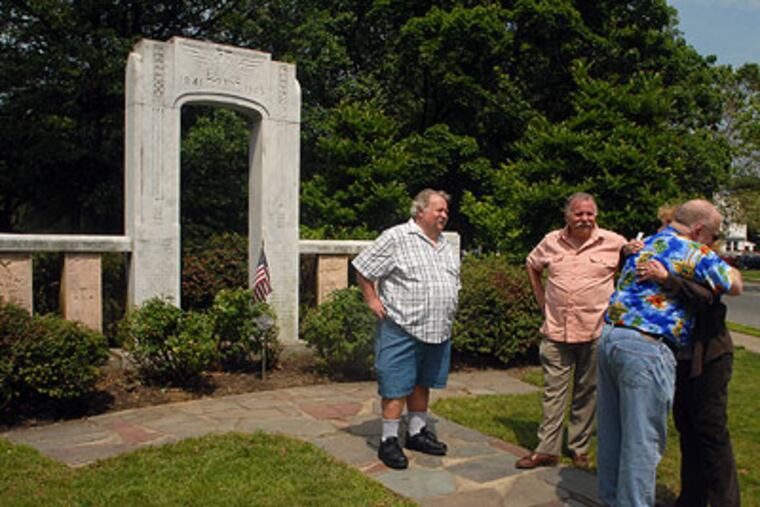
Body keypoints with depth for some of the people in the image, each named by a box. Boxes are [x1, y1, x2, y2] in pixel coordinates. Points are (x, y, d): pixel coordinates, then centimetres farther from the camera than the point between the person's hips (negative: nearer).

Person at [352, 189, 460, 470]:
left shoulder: (447, 246, 16)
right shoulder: (396, 238, -9)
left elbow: (453, 283, 27)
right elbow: (362, 269, -7)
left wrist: (448, 313, 16)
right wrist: (372, 300, -9)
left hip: (438, 331, 7)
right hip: (402, 329, -7)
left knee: (422, 384, 18)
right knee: (397, 387, -1)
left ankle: (417, 432, 32)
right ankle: (388, 441, 11)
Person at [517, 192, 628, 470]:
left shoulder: (614, 243, -3)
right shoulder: (551, 241, 5)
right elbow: (532, 265, 21)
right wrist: (542, 299, 13)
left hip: (595, 331, -2)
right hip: (556, 330, 2)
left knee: (586, 393, 10)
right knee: (553, 391, 6)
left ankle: (579, 448, 24)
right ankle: (547, 449, 13)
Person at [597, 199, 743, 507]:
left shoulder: (643, 246, 18)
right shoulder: (694, 253, -5)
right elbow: (735, 286, 6)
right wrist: (726, 266, 28)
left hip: (609, 336, 8)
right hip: (646, 347, -8)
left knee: (611, 431, 17)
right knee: (642, 438, 2)